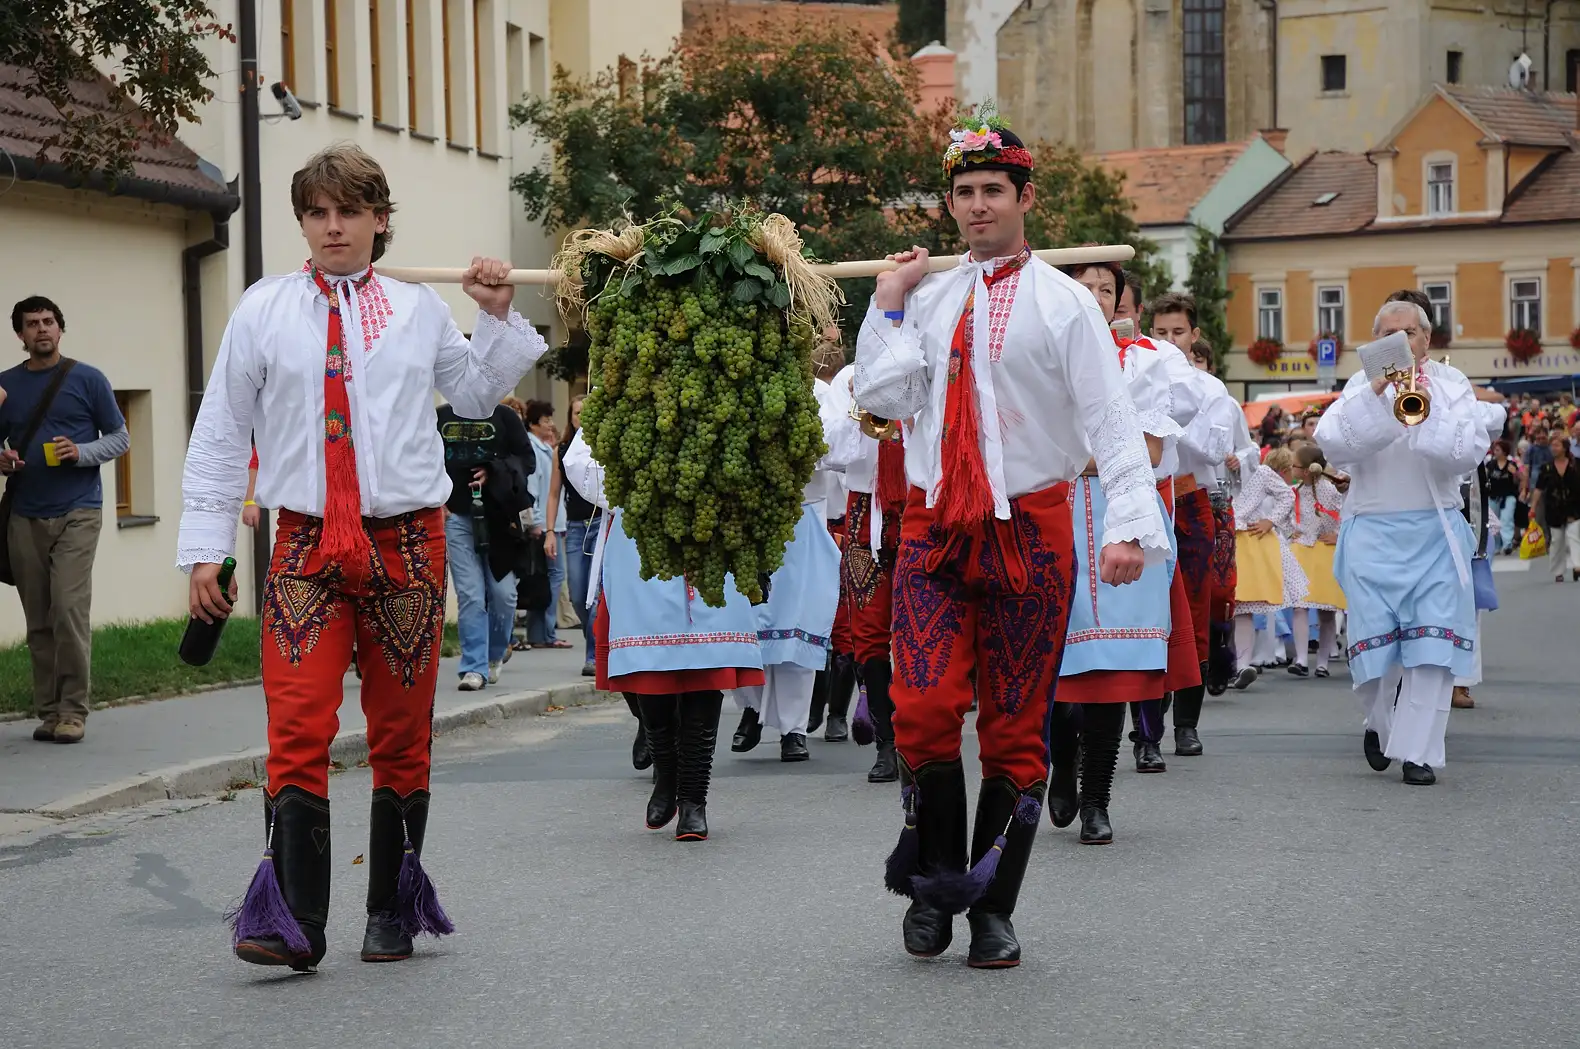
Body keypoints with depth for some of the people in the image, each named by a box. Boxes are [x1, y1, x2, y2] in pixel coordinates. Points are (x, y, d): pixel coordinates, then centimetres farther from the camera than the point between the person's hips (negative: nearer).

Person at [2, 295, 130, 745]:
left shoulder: (87, 380, 4)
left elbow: (119, 438, 7)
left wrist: (80, 452, -11)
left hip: (77, 513, -3)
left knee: (70, 610, -13)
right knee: (38, 622, 4)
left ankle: (73, 711, -6)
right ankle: (48, 711, 10)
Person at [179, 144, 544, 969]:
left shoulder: (418, 308, 10)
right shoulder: (264, 309, 5)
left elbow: (475, 395, 26)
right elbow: (220, 433, 8)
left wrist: (497, 317, 11)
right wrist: (204, 546, 3)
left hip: (407, 541, 2)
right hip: (306, 545, -1)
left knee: (402, 734, 7)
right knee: (297, 729, -13)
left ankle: (393, 914, 19)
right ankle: (290, 922, -14)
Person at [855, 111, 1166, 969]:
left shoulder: (1063, 305, -2)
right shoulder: (928, 300, 10)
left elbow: (1111, 421, -9)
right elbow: (880, 396, 1)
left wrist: (1130, 526, -21)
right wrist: (888, 307, -1)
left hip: (1028, 529, -2)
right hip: (934, 526, 2)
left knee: (1015, 728, 4)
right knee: (923, 710, -11)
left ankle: (993, 909, 16)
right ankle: (934, 882, 10)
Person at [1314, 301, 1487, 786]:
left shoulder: (1450, 384, 8)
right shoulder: (1361, 385, 7)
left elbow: (1470, 450, -5)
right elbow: (1332, 443, -9)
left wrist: (1427, 409, -15)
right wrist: (1376, 392, -16)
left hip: (1435, 532, 0)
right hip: (1372, 533, 0)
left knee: (1432, 646, -8)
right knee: (1375, 642, 0)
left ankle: (1418, 751, -3)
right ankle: (1379, 723, 27)